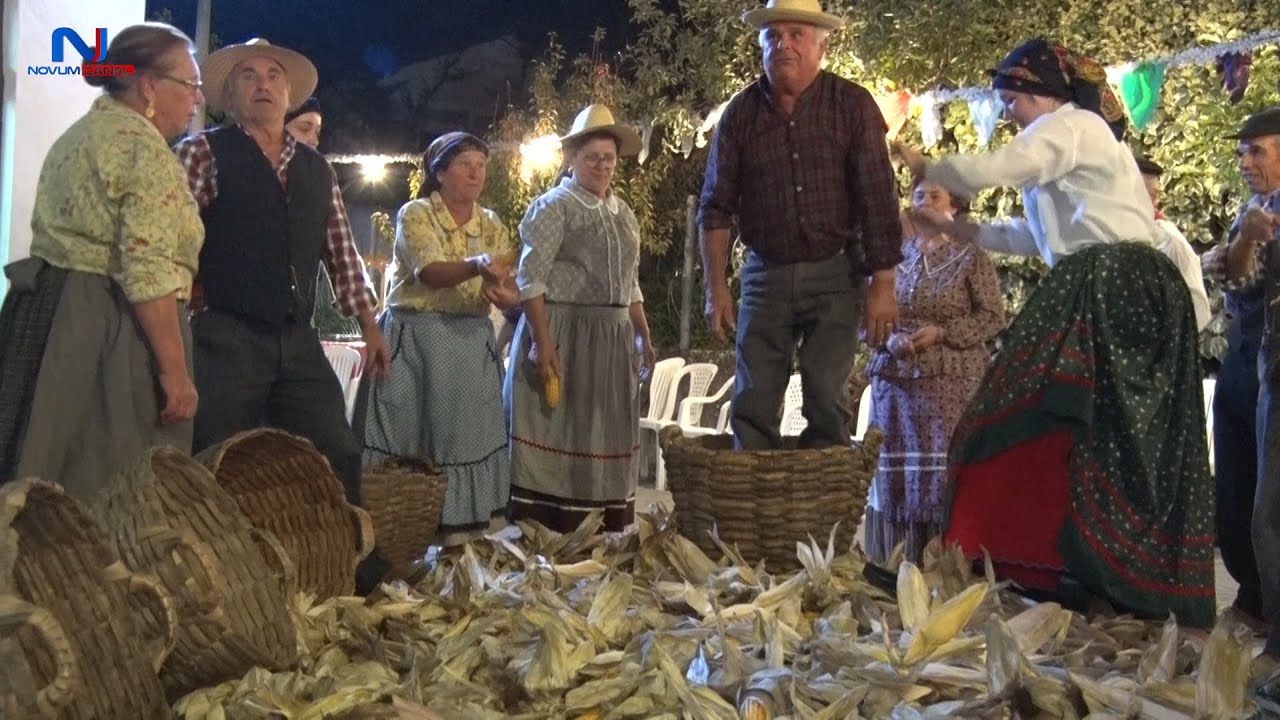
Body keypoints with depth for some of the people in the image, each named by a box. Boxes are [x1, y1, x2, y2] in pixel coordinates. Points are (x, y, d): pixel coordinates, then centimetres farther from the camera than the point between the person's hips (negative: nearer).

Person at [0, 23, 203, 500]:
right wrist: (174, 370, -18)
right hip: (108, 331, -10)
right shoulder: (144, 147, -11)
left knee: (47, 485, 10)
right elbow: (149, 272, -19)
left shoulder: (76, 137, 20)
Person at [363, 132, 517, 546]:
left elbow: (510, 292, 1)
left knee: (465, 434, 3)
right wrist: (478, 266, -36)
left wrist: (502, 295, -22)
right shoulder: (415, 214, -3)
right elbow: (430, 273, -20)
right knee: (409, 434, -3)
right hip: (415, 340, -4)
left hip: (471, 344, 4)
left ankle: (460, 532, 10)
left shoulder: (492, 226, 10)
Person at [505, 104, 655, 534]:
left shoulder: (623, 213, 17)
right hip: (563, 335, -7)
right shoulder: (553, 207, -5)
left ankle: (606, 537, 17)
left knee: (606, 439, 10)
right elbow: (530, 279, -12)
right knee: (558, 435, -5)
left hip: (612, 340, 7)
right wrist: (543, 343, -20)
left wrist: (643, 337, 17)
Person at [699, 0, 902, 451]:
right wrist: (715, 287, -2)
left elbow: (878, 199, -7)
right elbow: (717, 206, 3)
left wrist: (883, 283, -12)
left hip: (835, 275, -2)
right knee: (752, 406, 2)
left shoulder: (853, 106, -5)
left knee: (827, 404, -1)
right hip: (766, 275, 2)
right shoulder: (741, 112, 1)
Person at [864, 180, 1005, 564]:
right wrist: (888, 338, -8)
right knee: (893, 471, 1)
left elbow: (993, 317, -1)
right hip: (894, 379, 3)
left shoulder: (970, 257, 3)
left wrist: (941, 333, -13)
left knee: (947, 471, -8)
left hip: (953, 380, -3)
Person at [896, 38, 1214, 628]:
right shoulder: (1083, 137, 29)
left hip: (1111, 291, -10)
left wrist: (920, 166, 5)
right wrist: (953, 229, 29)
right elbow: (1036, 236, 30)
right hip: (1121, 295, 10)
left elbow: (987, 171, -14)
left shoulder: (1072, 126, -2)